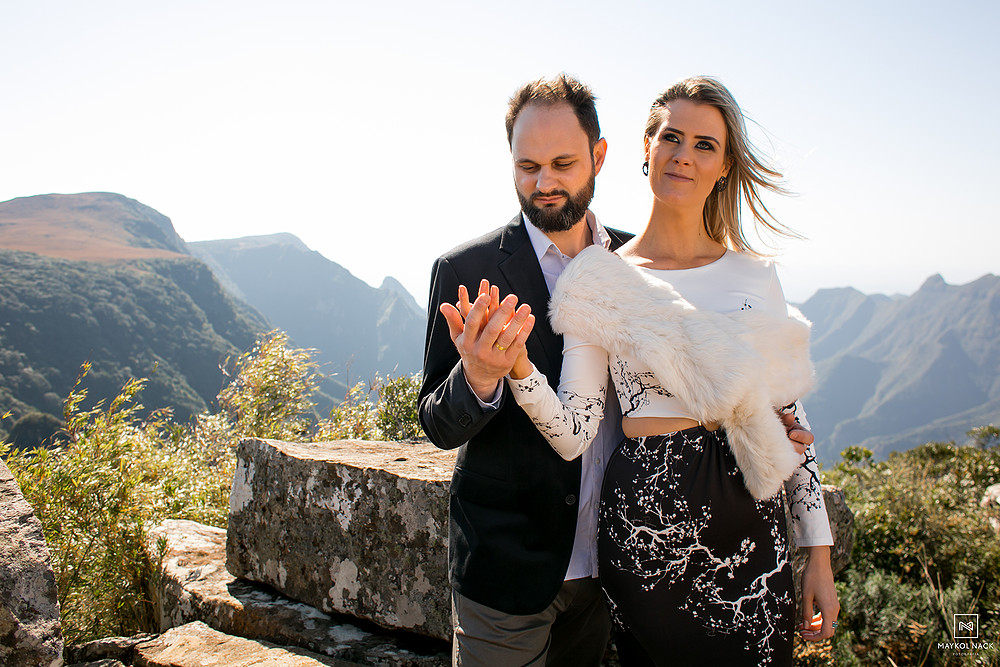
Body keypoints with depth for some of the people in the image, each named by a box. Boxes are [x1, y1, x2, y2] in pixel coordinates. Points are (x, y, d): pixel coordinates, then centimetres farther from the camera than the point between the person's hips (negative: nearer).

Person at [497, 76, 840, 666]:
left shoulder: (755, 275, 4)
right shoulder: (603, 280, -3)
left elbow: (789, 417, 7)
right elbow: (574, 435, -9)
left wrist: (819, 553, 6)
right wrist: (519, 367, -27)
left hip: (753, 529, 3)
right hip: (647, 522, -2)